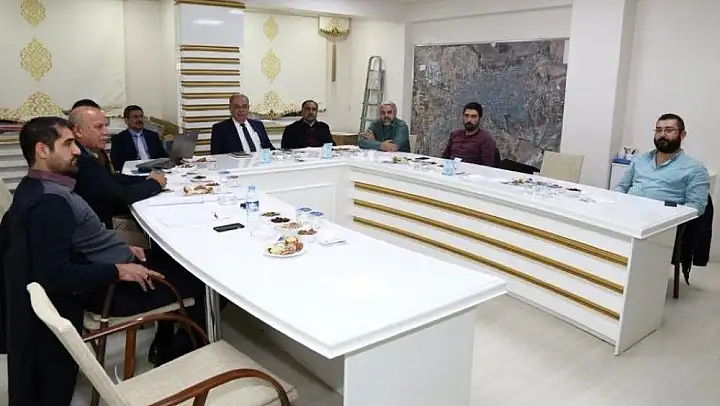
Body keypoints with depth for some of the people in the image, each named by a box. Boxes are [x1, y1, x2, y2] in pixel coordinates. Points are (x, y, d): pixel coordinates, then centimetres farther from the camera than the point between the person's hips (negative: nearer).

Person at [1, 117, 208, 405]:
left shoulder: (38, 188, 5)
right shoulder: (50, 202, -27)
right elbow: (54, 274, -31)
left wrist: (121, 249, 9)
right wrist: (118, 271, -24)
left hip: (107, 271, 10)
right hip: (107, 289, -10)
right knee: (200, 283, -1)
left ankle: (166, 343, 30)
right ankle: (178, 360, 18)